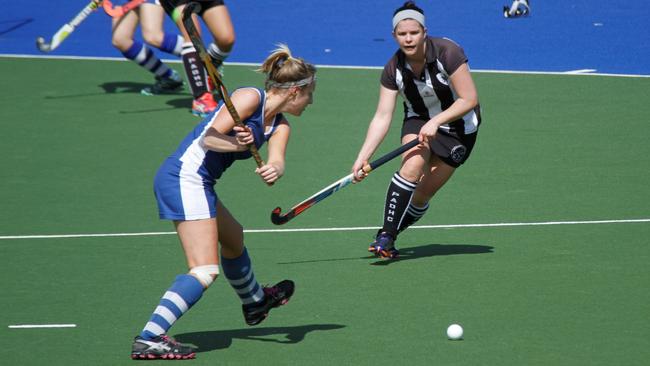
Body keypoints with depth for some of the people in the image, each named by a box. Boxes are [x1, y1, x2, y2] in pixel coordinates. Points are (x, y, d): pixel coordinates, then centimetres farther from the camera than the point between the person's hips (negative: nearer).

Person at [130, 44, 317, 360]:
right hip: (185, 177, -10)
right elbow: (209, 138, -18)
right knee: (205, 271, -18)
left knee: (233, 238, 33)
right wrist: (239, 145, -36)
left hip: (198, 184, 10)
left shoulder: (280, 126, 14)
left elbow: (277, 160, -6)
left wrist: (273, 170, -29)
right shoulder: (250, 98, -10)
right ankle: (149, 339, -28)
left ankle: (255, 302, 61)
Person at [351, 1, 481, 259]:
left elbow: (469, 99, -24)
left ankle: (387, 239, 14)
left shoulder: (447, 52, -27)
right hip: (419, 120, 2)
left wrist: (435, 122, -33)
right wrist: (362, 158, -26)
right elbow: (382, 118, -16)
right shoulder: (394, 69, -16)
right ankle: (385, 236, -26)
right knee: (413, 165, -28)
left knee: (424, 193, -6)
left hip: (458, 126, -2)